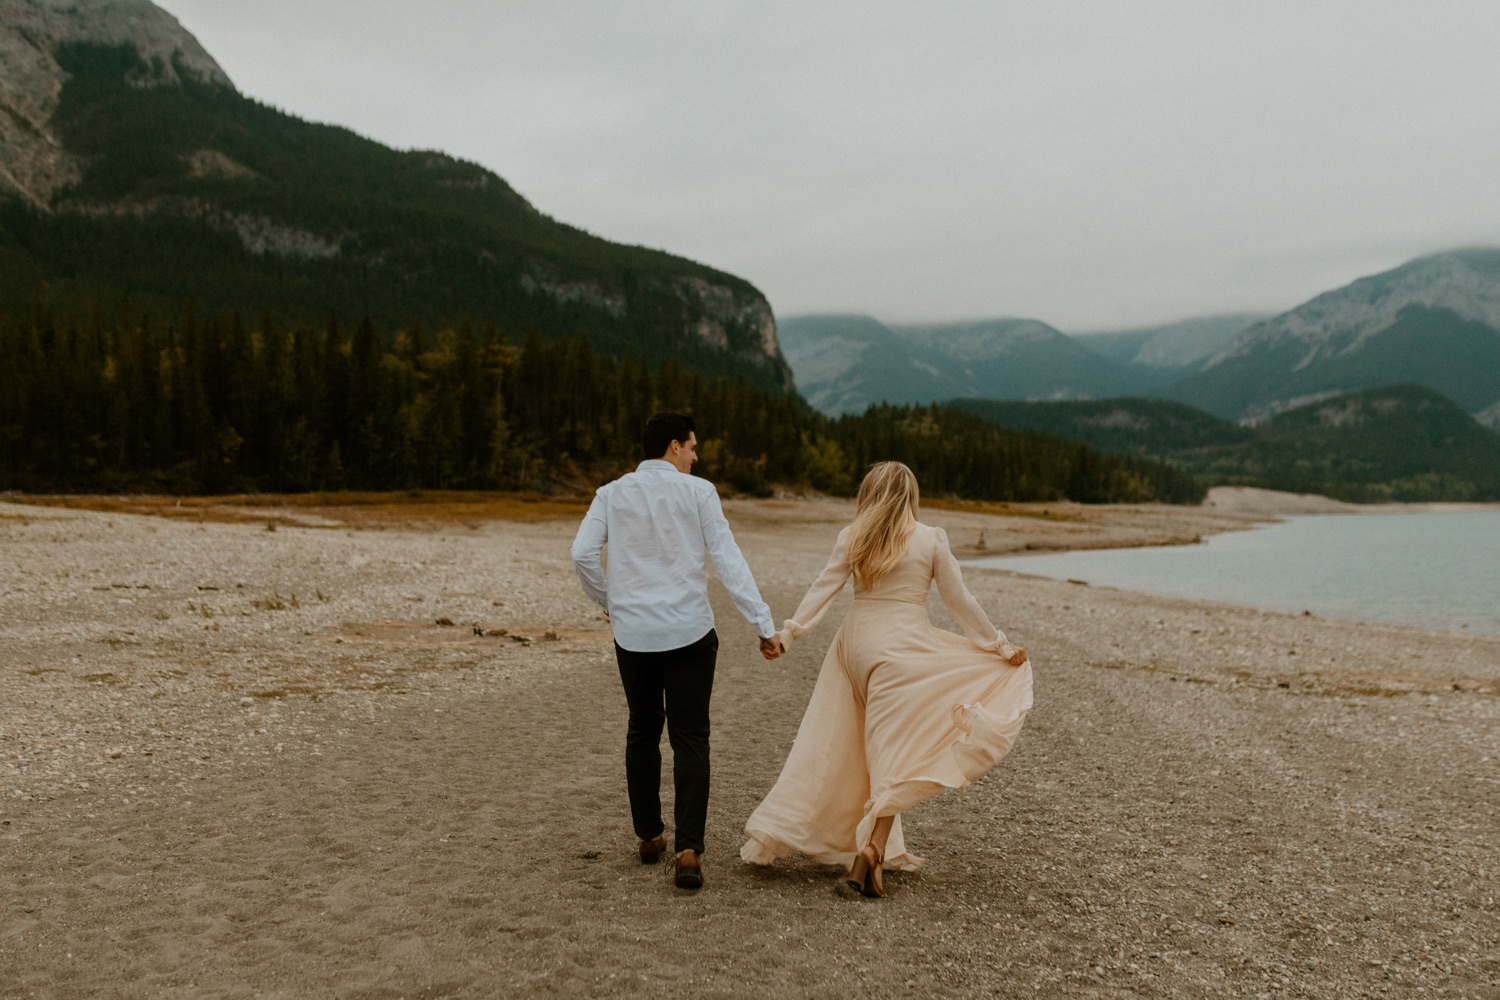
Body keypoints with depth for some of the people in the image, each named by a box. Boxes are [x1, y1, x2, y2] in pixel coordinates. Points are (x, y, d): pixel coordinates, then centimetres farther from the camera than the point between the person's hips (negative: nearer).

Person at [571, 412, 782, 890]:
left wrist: (609, 603, 13)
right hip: (688, 631, -3)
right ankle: (688, 849, -7)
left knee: (642, 731, 18)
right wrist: (764, 623, -9)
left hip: (633, 632, 3)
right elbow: (727, 559, -9)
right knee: (689, 738, 2)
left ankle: (649, 836, 27)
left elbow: (582, 554, -3)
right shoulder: (698, 491, -2)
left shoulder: (612, 494, 6)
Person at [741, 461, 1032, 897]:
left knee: (828, 746, 14)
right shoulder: (930, 539, -3)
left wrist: (788, 632, 2)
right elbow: (961, 602, 0)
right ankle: (873, 849, -11)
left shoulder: (853, 537, 4)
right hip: (901, 651, -4)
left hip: (853, 644, 4)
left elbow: (823, 588, -1)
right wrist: (1001, 647, 9)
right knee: (896, 753, 1)